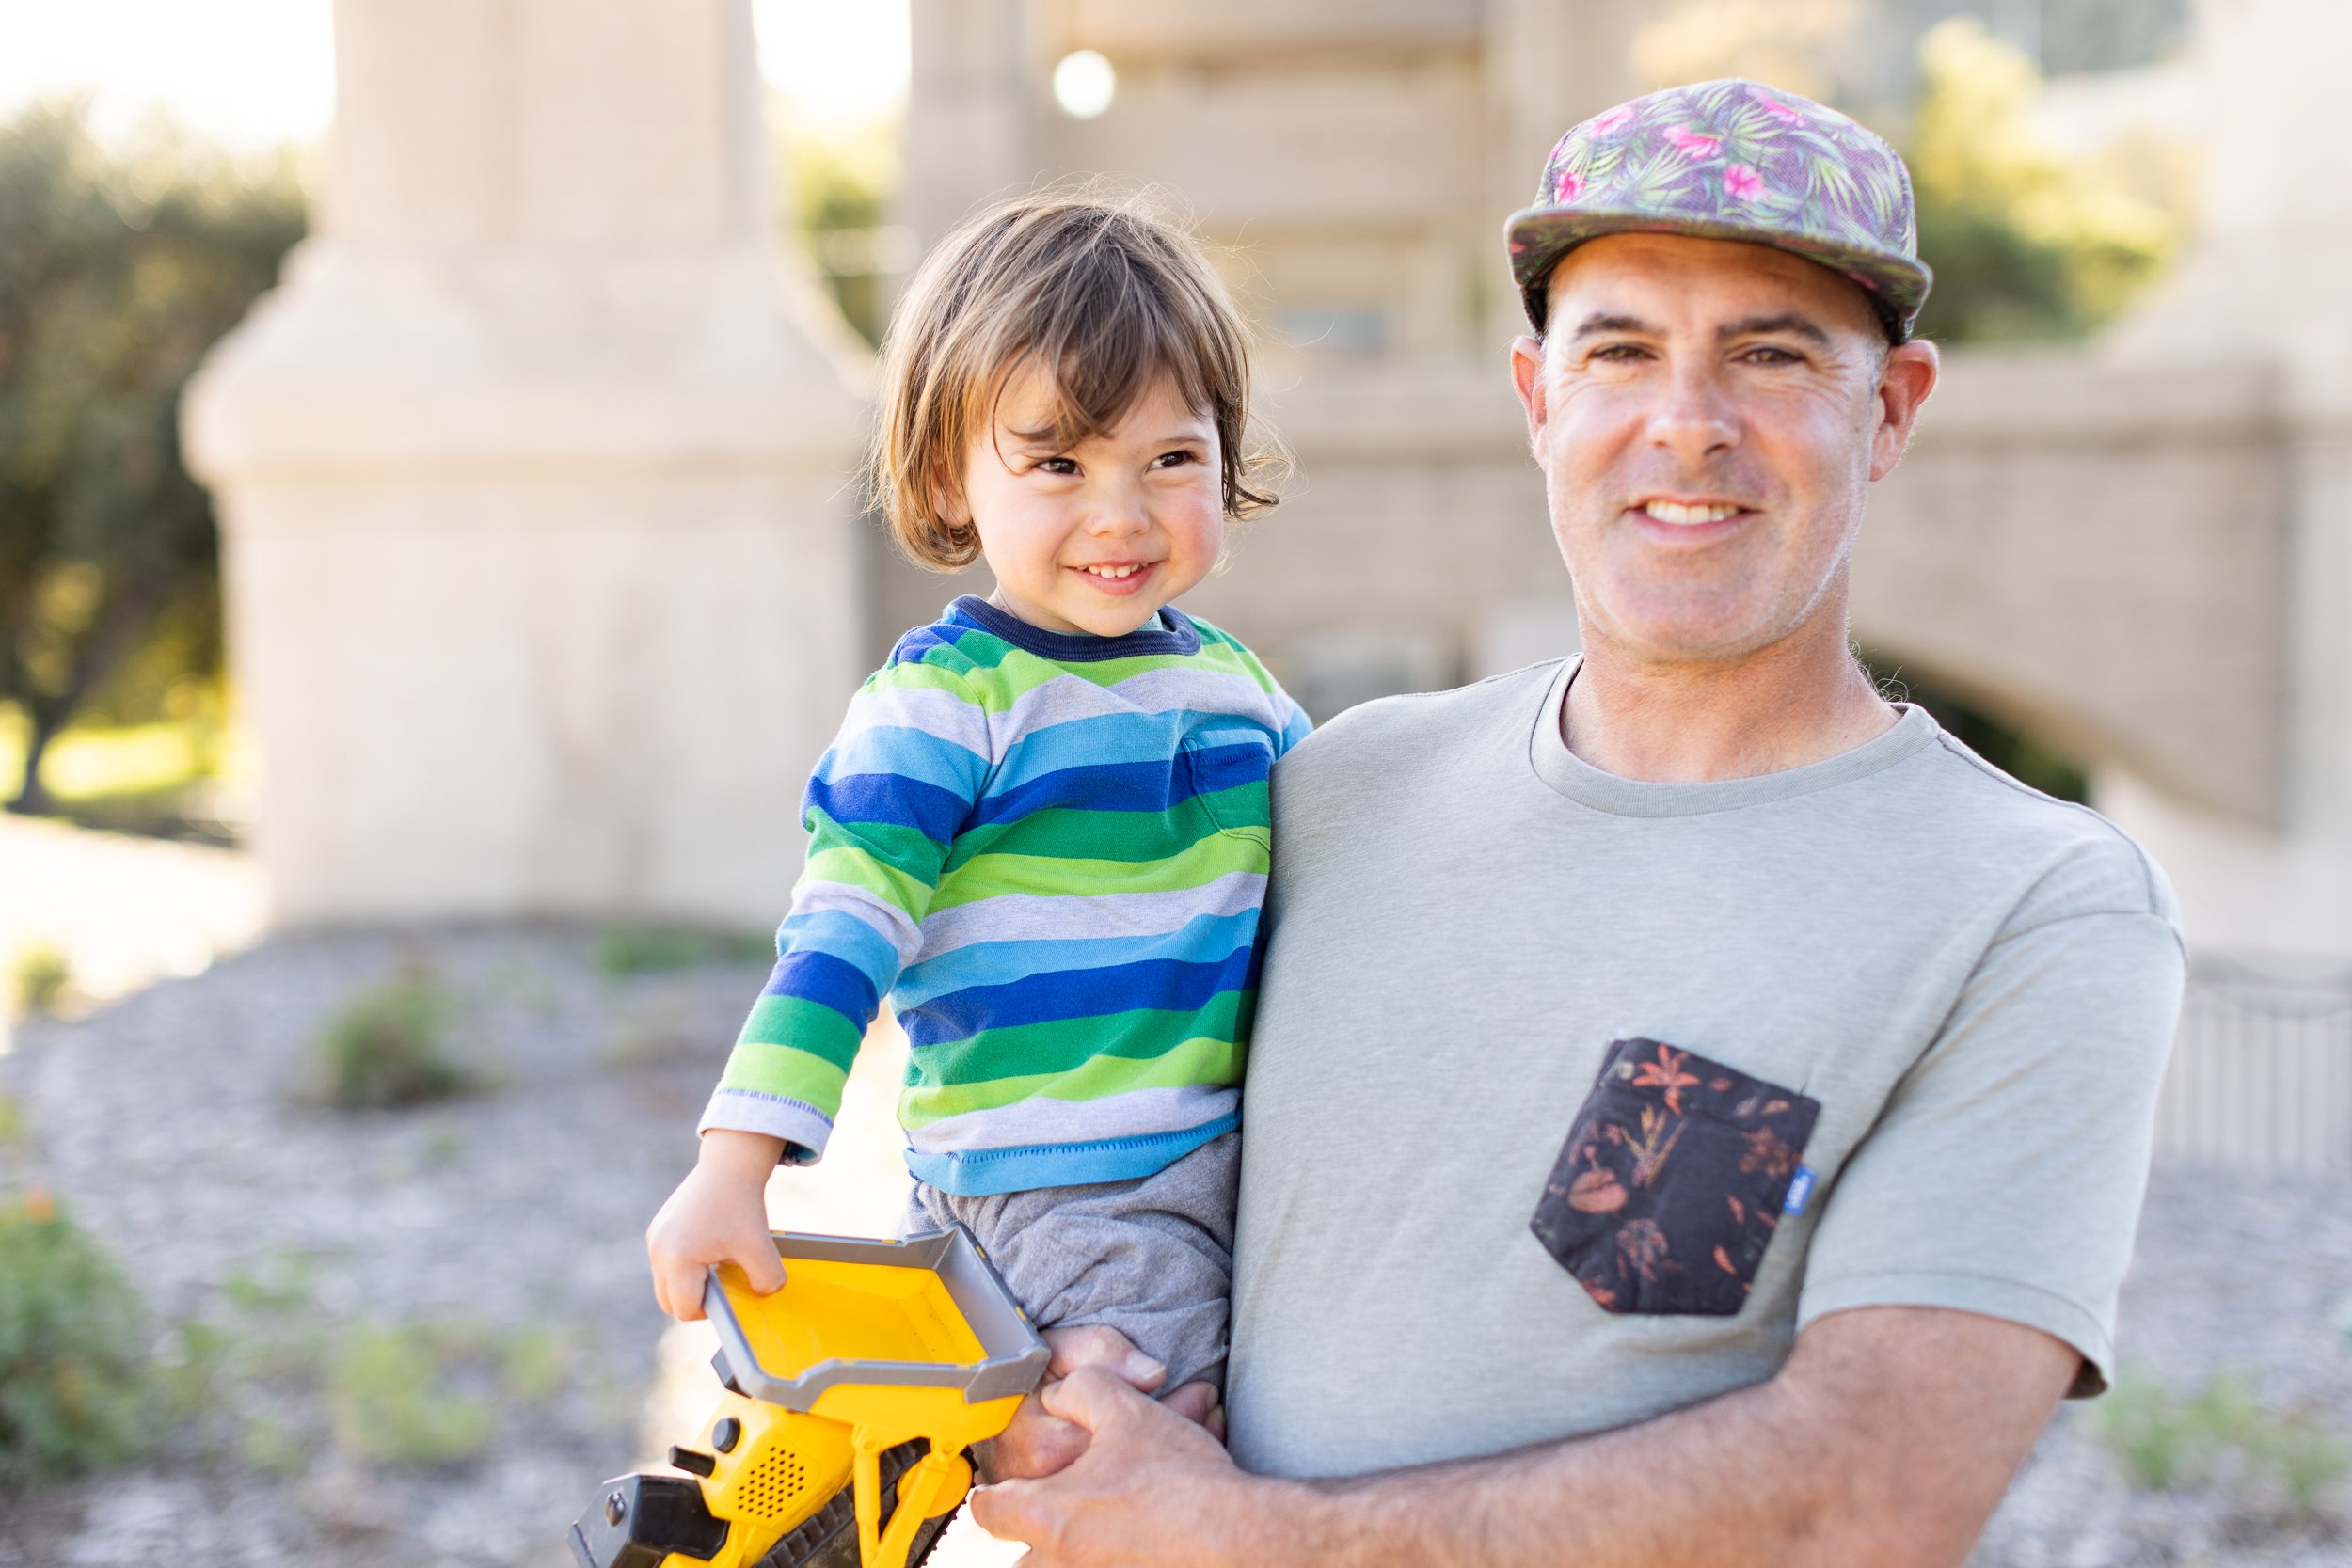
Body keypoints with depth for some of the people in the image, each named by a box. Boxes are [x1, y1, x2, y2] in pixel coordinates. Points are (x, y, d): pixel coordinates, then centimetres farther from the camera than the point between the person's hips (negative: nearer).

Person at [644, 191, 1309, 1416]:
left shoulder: (1234, 677, 8)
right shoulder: (943, 698, -12)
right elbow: (841, 936, -18)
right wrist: (732, 1168, -24)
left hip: (1235, 1163, 7)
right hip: (1047, 1195, -7)